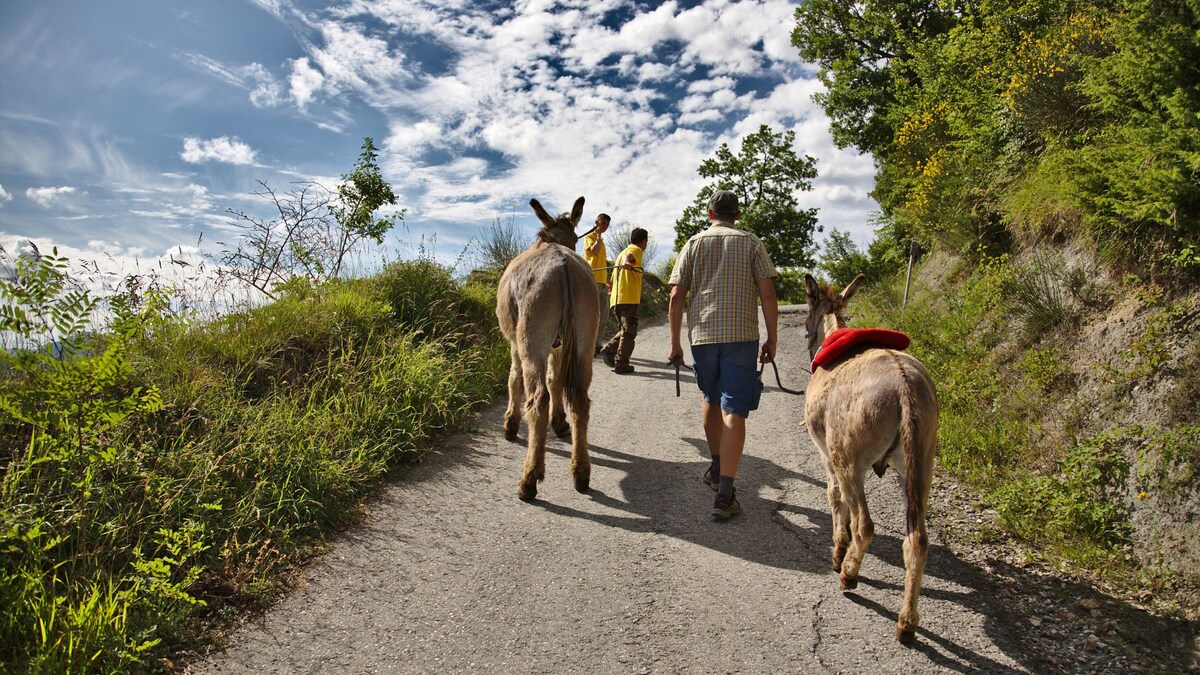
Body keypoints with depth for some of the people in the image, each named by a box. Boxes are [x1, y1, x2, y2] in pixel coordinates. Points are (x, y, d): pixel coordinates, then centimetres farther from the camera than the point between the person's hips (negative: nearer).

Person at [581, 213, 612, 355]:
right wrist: (599, 235, -10)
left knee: (604, 315, 6)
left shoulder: (601, 240, 23)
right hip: (592, 281, -8)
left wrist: (607, 281, 23)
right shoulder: (589, 237, -2)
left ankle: (598, 344, 12)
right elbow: (594, 251, -23)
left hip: (602, 282, 8)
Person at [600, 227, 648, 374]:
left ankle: (610, 349, -1)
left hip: (617, 298, 8)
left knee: (623, 329, 18)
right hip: (629, 298, -8)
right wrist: (626, 263, -48)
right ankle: (622, 364, -7)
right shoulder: (636, 250, 1)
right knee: (629, 332, -5)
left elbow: (613, 279, 33)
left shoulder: (621, 253, 26)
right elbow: (629, 256, -25)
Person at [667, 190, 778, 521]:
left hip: (702, 333, 2)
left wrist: (675, 343, 7)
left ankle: (716, 466, 36)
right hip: (741, 334, -2)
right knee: (733, 410, -5)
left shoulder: (693, 244, 10)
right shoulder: (751, 243, 7)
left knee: (711, 398, 23)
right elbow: (767, 294, -2)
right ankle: (724, 493, -11)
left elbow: (677, 297, 2)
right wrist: (771, 340, 5)